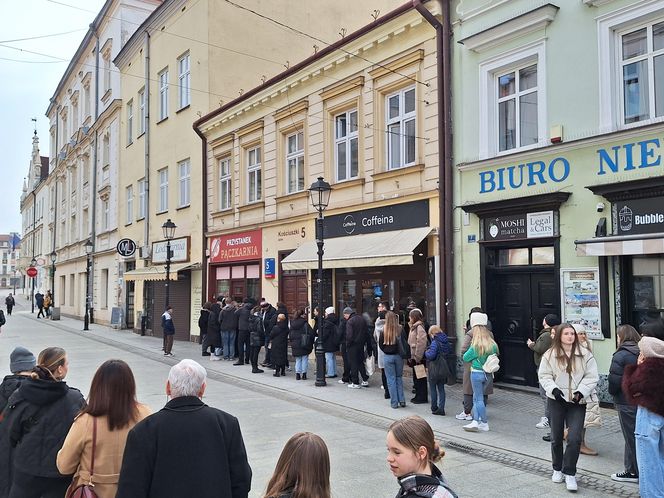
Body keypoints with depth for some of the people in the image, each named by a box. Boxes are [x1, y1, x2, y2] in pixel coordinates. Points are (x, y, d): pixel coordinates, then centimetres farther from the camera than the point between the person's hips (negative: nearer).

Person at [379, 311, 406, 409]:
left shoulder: (384, 330, -10)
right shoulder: (400, 329, -9)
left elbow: (380, 344, -2)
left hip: (387, 356, -1)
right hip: (399, 356, 1)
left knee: (391, 379, 6)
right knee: (399, 378, 16)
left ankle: (394, 403, 9)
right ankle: (401, 400, 14)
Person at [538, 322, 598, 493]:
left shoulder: (585, 355, -3)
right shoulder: (550, 355, -3)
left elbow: (591, 377, -2)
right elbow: (544, 375, 0)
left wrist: (581, 392, -14)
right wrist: (553, 389, -16)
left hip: (577, 402, -1)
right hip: (557, 400, 1)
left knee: (574, 439, -9)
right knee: (556, 438, 12)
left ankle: (569, 473, 7)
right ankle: (557, 469, 32)